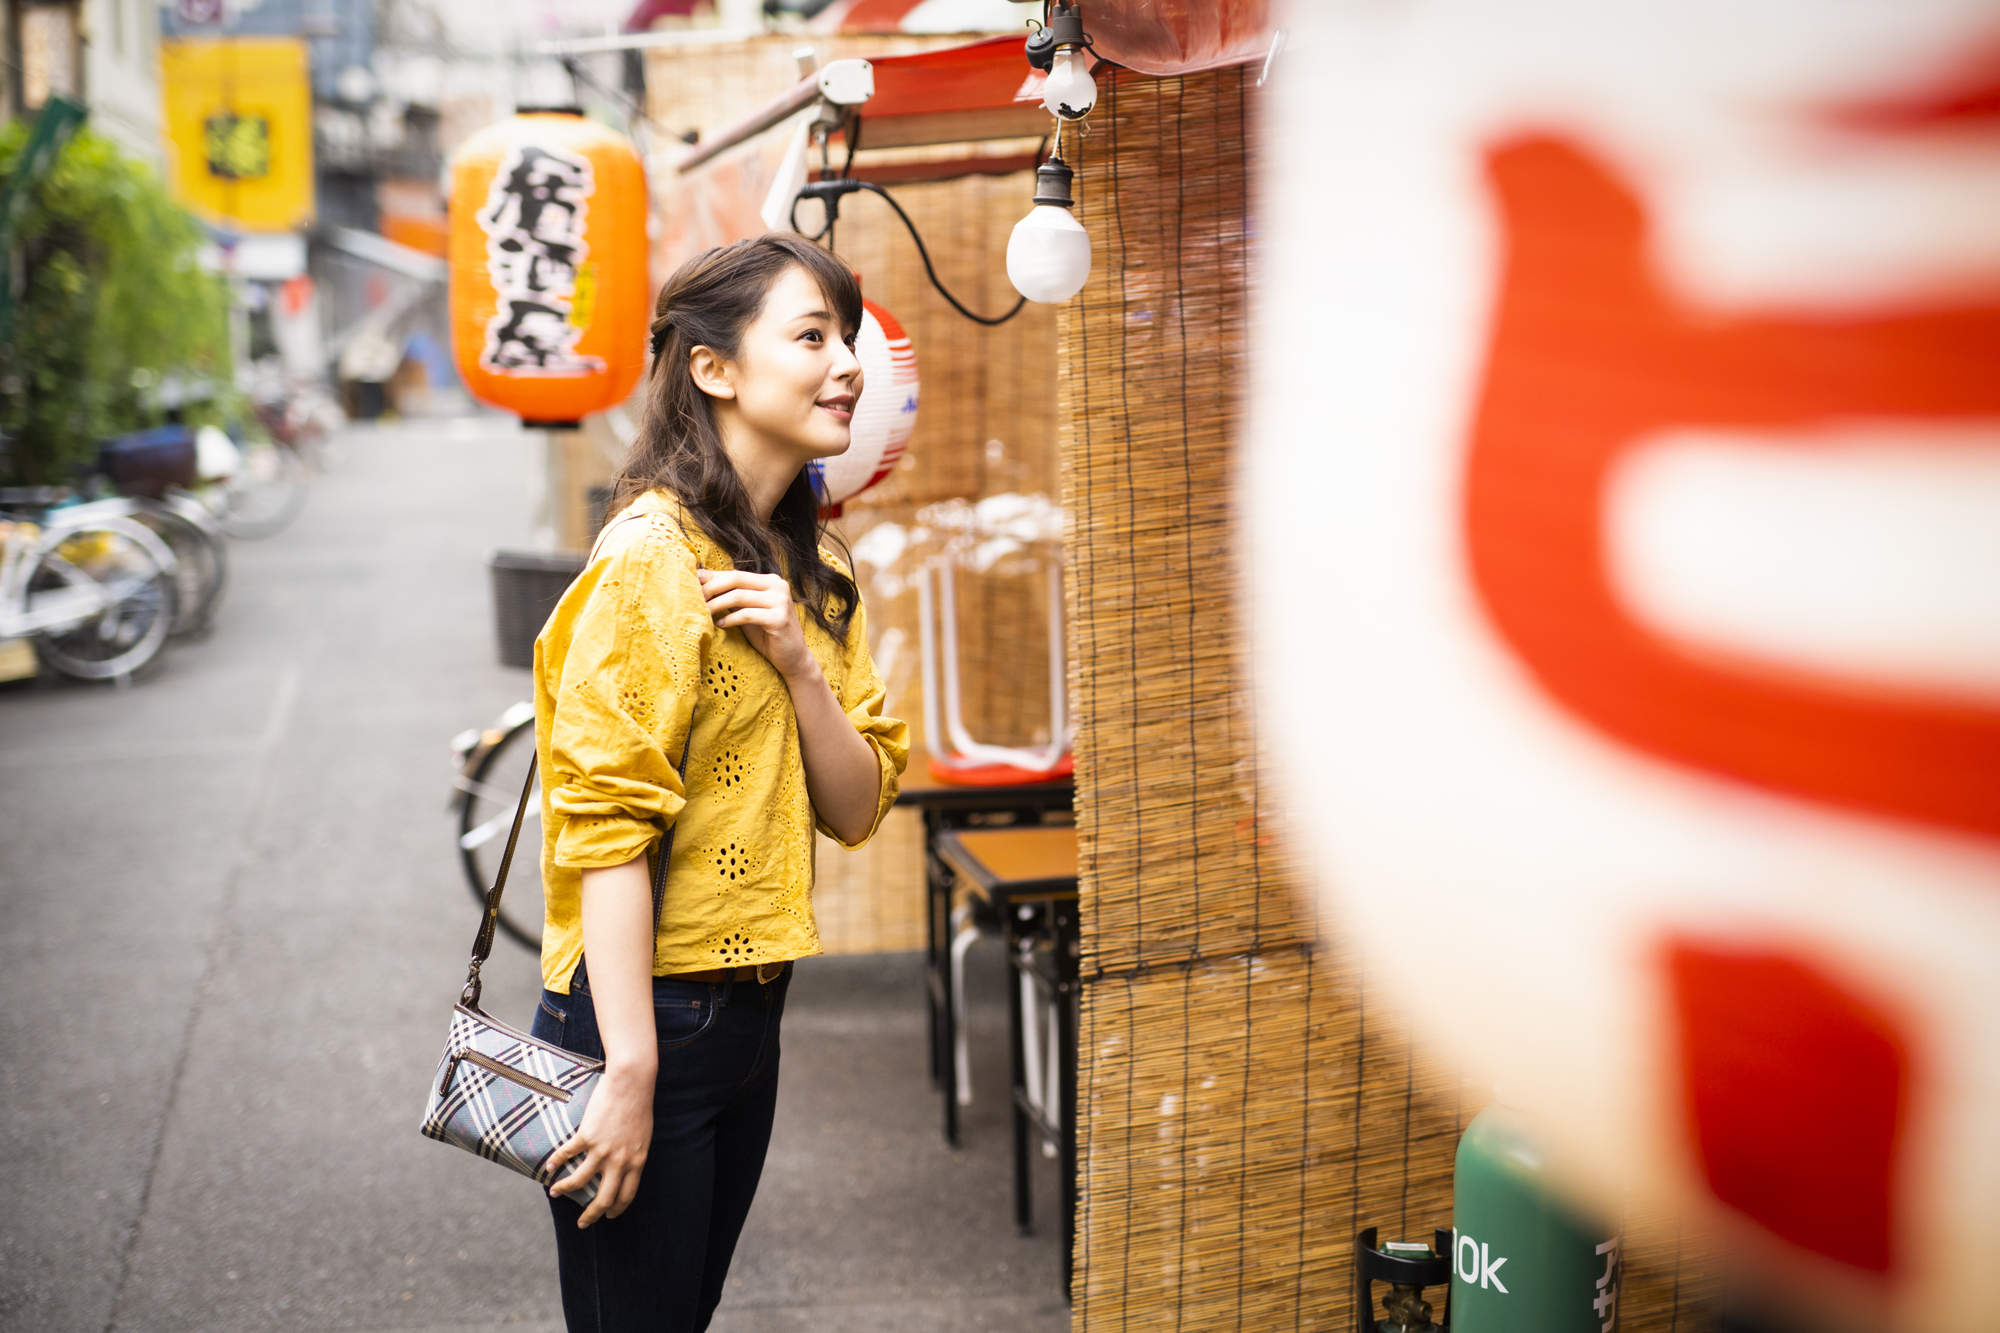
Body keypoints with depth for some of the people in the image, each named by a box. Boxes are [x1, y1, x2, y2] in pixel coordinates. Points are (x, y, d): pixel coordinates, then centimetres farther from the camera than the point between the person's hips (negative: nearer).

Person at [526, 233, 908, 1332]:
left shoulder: (805, 572, 10)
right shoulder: (653, 560, -17)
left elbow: (857, 810, 5)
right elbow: (606, 826, -22)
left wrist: (799, 662, -12)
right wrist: (630, 1072, -25)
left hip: (749, 1009, 9)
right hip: (642, 1011, -9)